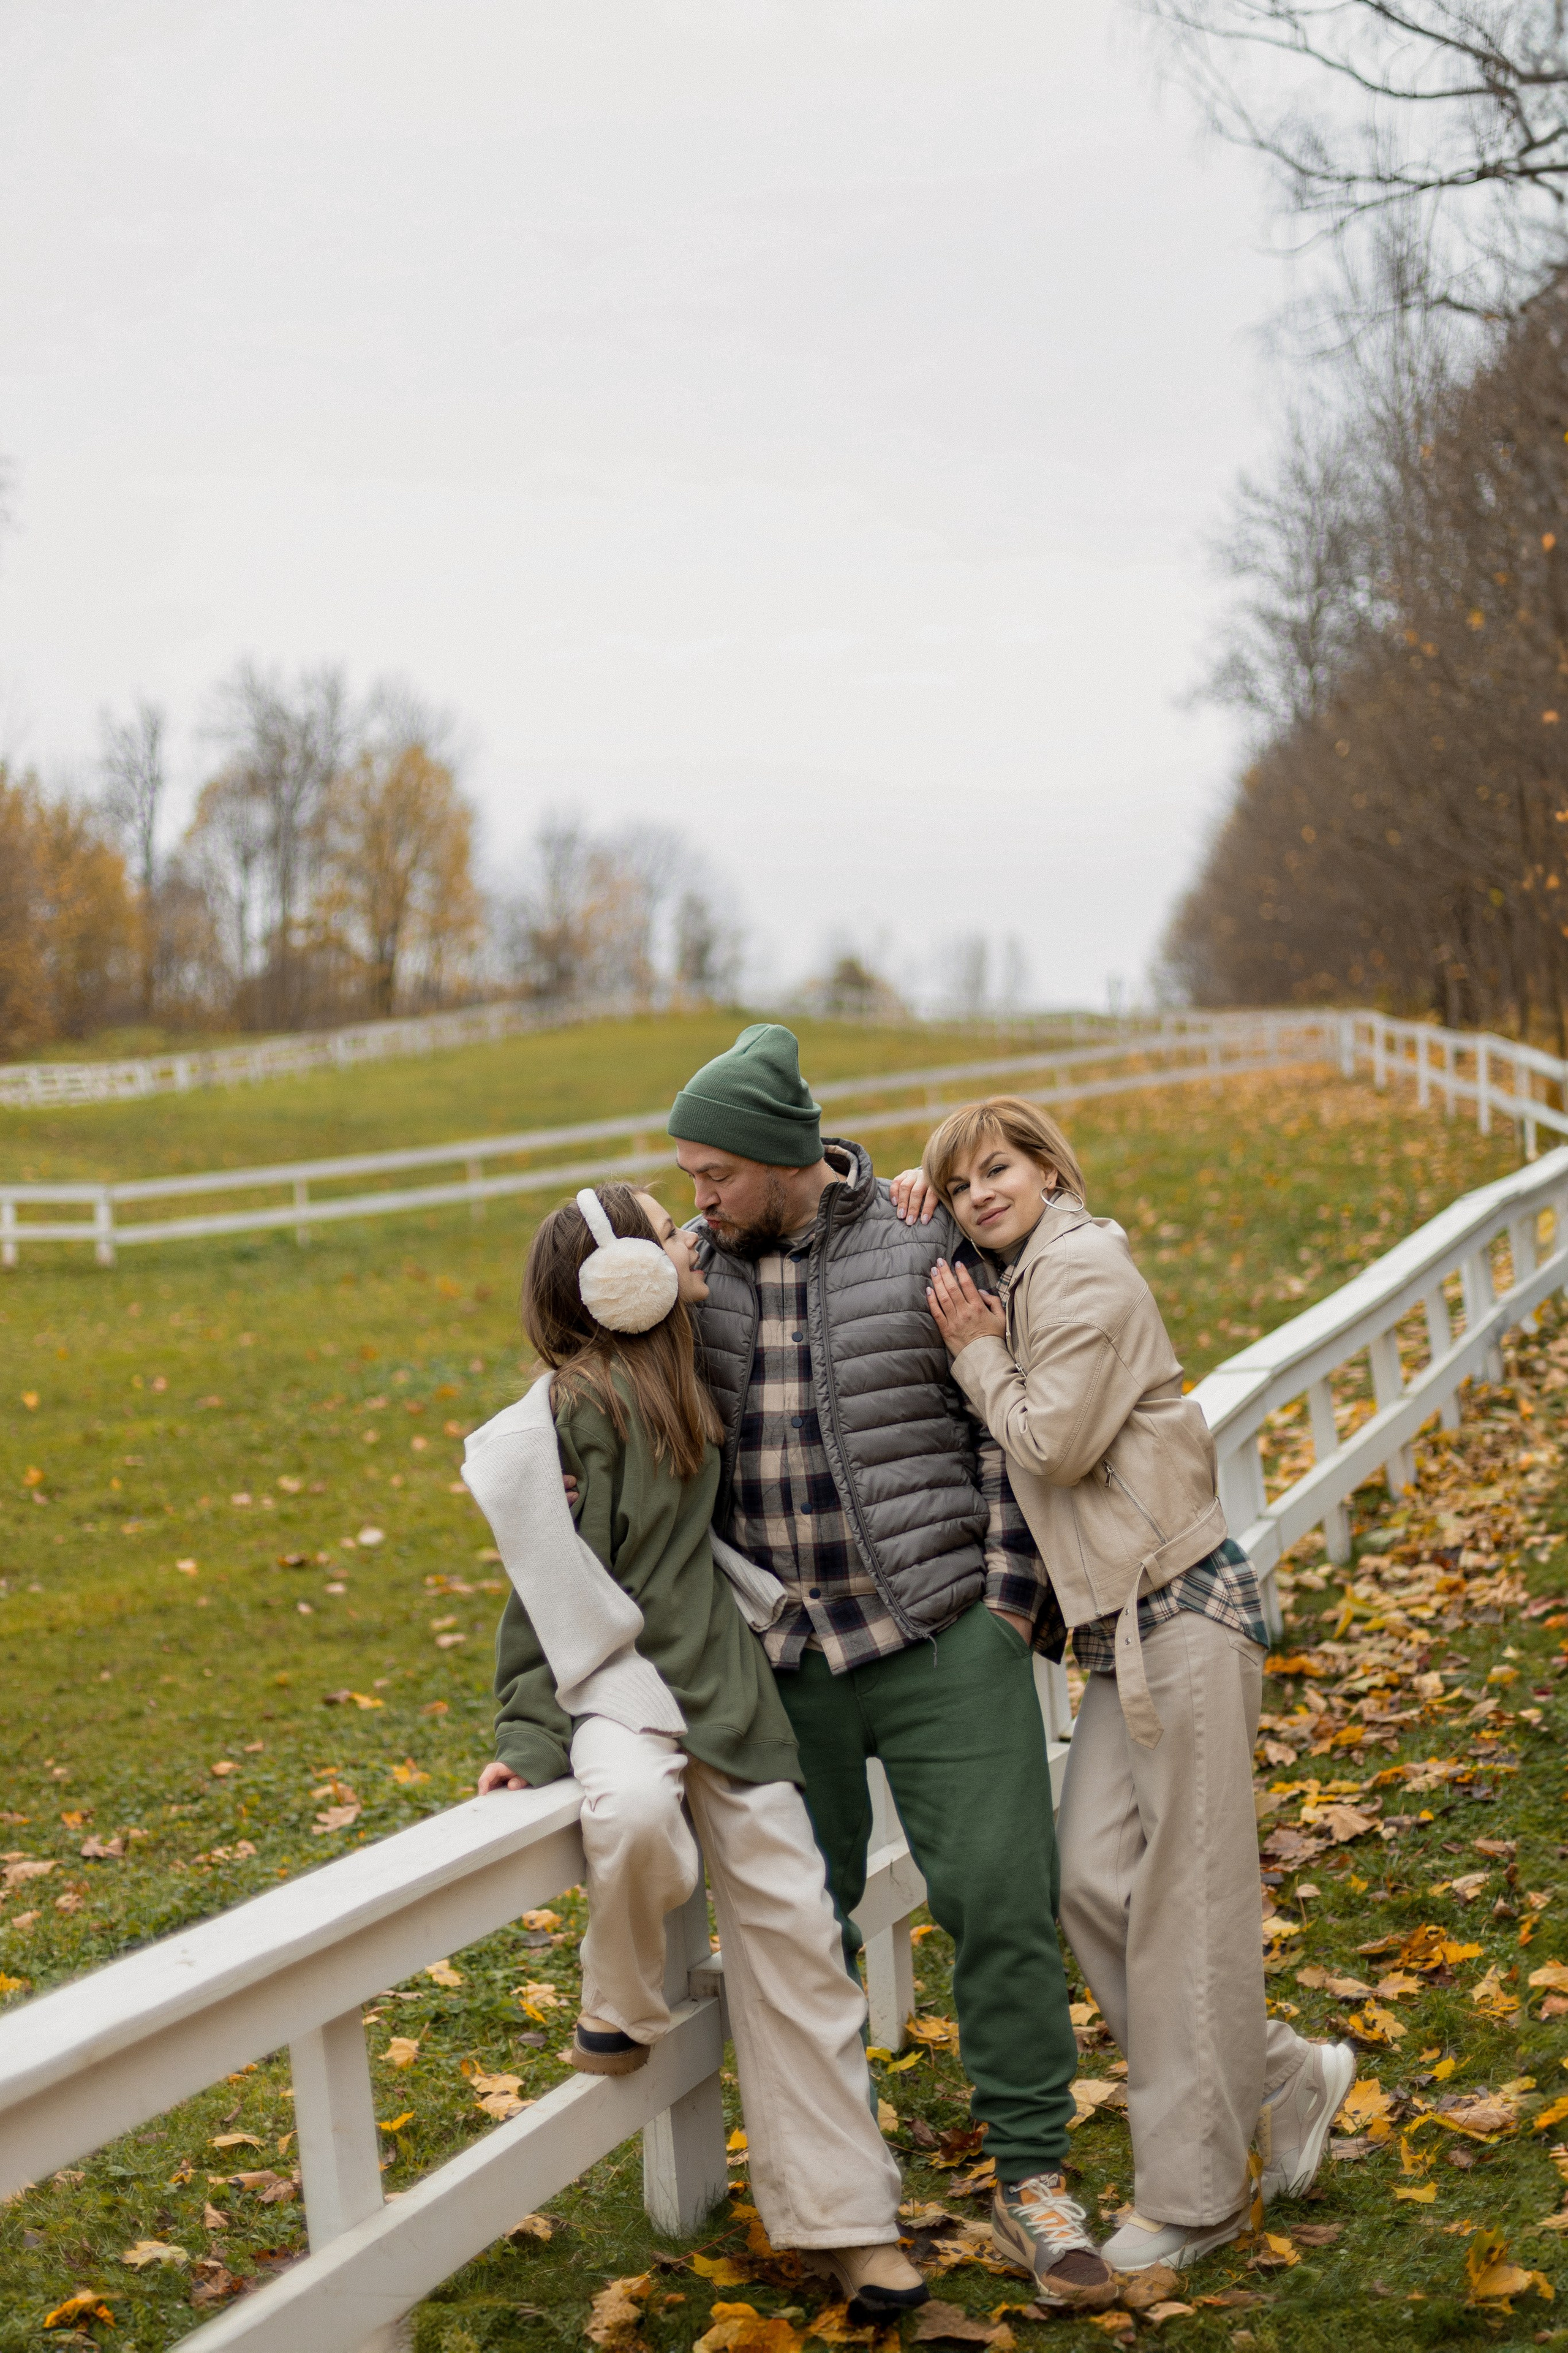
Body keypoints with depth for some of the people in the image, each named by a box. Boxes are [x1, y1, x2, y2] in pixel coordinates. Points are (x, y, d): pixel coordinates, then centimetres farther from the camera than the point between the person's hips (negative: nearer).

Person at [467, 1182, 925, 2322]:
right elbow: (553, 1584, -13)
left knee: (795, 1937, 3)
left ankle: (841, 2217, 13)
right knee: (635, 1810, -39)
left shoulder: (681, 1360, 8)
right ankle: (622, 2005, -5)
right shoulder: (571, 1409, -13)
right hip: (619, 1682, -6)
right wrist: (529, 1737, -18)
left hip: (723, 1677, 7)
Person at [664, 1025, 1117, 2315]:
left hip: (941, 1639, -3)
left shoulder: (928, 1246, -4)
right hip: (776, 1662, 3)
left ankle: (1033, 2182, 7)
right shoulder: (693, 1269, 5)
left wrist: (1009, 1610, -6)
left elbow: (1006, 1431, -1)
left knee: (1002, 1900, -5)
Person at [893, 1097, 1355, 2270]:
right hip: (1124, 1622, 9)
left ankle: (1194, 2196, 4)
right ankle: (1284, 2081, 17)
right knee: (1094, 1877, 2)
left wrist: (977, 1350, -3)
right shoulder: (1022, 1277, 17)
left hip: (1183, 1607, -9)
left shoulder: (1084, 1266, -11)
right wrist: (917, 1206, 14)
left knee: (1185, 1899, -4)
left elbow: (1053, 1442, -14)